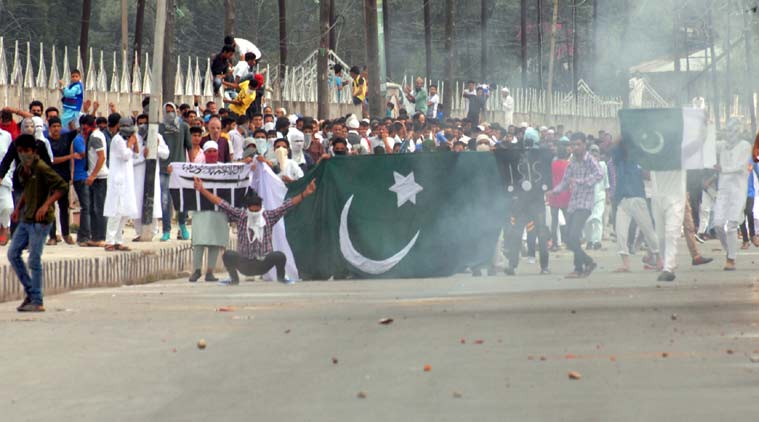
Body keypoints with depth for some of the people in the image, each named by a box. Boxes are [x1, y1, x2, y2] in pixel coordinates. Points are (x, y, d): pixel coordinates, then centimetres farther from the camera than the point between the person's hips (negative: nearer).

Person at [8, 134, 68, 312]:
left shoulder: (42, 168, -15)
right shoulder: (22, 170, 11)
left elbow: (62, 186, -19)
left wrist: (46, 205, -25)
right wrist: (18, 208, 15)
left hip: (40, 220, -9)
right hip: (26, 220, 9)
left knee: (34, 260, -7)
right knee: (13, 253, 8)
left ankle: (37, 302, 0)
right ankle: (30, 291, 18)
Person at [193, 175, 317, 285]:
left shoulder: (269, 216, -2)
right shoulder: (240, 216, -3)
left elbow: (287, 206, -8)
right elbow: (220, 203, -5)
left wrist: (305, 194, -17)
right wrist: (202, 190, -11)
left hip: (264, 264, 0)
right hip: (244, 264, 0)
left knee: (280, 256, -29)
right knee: (228, 255, -27)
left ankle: (280, 277, 5)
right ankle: (234, 279, 4)